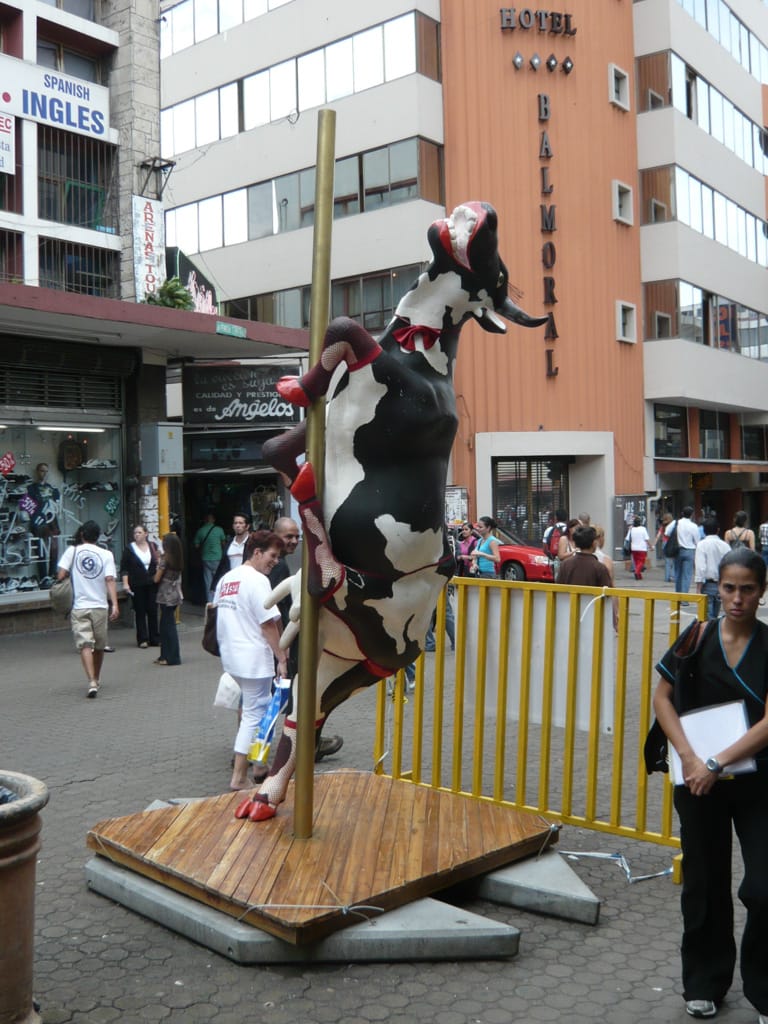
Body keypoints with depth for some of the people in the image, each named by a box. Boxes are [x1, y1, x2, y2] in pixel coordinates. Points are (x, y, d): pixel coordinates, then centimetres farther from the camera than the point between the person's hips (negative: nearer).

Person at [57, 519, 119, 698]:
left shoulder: (72, 551, 0)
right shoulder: (106, 554, 1)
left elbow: (61, 575, -6)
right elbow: (110, 581, -9)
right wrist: (115, 605, -13)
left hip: (79, 607, -1)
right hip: (100, 606, 1)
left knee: (85, 645, -5)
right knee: (99, 646, 17)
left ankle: (92, 682, -20)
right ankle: (97, 679, 32)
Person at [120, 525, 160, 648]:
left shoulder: (153, 547, 8)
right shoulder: (129, 549, 1)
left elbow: (158, 563, 17)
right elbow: (124, 568, -1)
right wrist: (125, 583, -11)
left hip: (152, 584, 2)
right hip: (137, 586, -2)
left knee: (153, 611, 3)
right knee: (140, 612, 0)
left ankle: (155, 639, 11)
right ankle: (142, 639, 6)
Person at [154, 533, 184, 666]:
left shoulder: (164, 559, -15)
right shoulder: (179, 559, 6)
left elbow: (157, 579, -12)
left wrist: (158, 568, 8)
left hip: (166, 596, -8)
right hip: (175, 594, 8)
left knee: (169, 626, -1)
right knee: (165, 625, 16)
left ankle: (173, 658, 3)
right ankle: (165, 655, 21)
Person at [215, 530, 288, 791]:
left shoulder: (226, 579, 12)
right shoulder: (257, 580, -15)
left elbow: (221, 615, 17)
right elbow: (268, 624, -18)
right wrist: (282, 658, -13)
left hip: (232, 656, 9)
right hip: (254, 659, -9)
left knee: (260, 707, 21)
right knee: (254, 714, -2)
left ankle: (261, 765, 29)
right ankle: (239, 777, 0)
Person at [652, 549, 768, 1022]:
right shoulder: (698, 637, -3)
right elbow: (662, 698, 0)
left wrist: (717, 763, -19)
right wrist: (688, 756, -12)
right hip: (700, 780, 2)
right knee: (705, 885, 13)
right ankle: (706, 983, 32)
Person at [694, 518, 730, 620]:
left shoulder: (702, 545, -9)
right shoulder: (725, 545, 5)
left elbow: (700, 568, -15)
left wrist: (698, 589, -13)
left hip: (708, 585, -5)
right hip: (721, 585, 5)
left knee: (707, 617, -5)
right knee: (715, 616, 16)